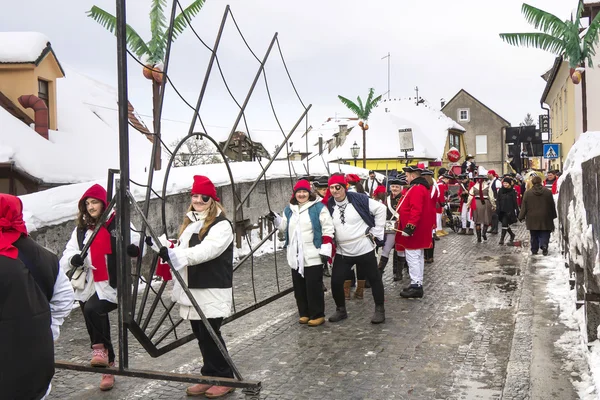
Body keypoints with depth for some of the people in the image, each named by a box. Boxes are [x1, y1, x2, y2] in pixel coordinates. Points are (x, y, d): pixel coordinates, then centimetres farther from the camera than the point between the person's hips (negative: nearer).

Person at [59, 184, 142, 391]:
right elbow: (67, 255, 5)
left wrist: (134, 247, -29)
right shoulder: (81, 230, 13)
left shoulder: (118, 224, 0)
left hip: (112, 285, -5)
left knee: (92, 309, -31)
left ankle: (99, 349, -12)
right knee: (99, 324, 12)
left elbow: (136, 242, -5)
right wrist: (73, 259, -18)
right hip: (88, 286, 5)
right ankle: (108, 368, 27)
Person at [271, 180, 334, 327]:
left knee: (313, 286, -2)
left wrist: (326, 249, -12)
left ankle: (317, 315, 9)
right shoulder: (289, 210, 13)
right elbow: (285, 228, 23)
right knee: (299, 286, 11)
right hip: (295, 256, 6)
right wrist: (275, 219, 5)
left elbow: (327, 230, -7)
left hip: (313, 256, -6)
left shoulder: (318, 207, -5)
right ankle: (304, 313, 23)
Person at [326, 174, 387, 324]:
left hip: (364, 249, -3)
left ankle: (379, 309, 26)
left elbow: (380, 209, -8)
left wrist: (376, 232, -7)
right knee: (336, 281, 3)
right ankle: (341, 310, 25)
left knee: (374, 279, 8)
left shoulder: (358, 199, -14)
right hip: (342, 252, 3)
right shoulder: (329, 205, -2)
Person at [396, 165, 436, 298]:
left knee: (412, 257, -7)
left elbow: (415, 211, -27)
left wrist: (409, 227, -28)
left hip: (414, 231, -11)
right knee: (417, 257, 14)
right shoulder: (422, 187, 16)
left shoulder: (416, 189, -18)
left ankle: (416, 286, -4)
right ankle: (418, 284, 21)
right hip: (419, 230, 11)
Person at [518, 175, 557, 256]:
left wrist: (521, 217, 5)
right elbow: (552, 205, 5)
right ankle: (544, 246, -18)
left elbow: (524, 207, -2)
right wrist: (553, 216, 15)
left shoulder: (527, 193, -4)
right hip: (545, 218, 0)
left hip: (532, 218, 1)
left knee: (534, 236, 9)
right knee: (544, 234, 3)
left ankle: (534, 250, 12)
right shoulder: (548, 192, -1)